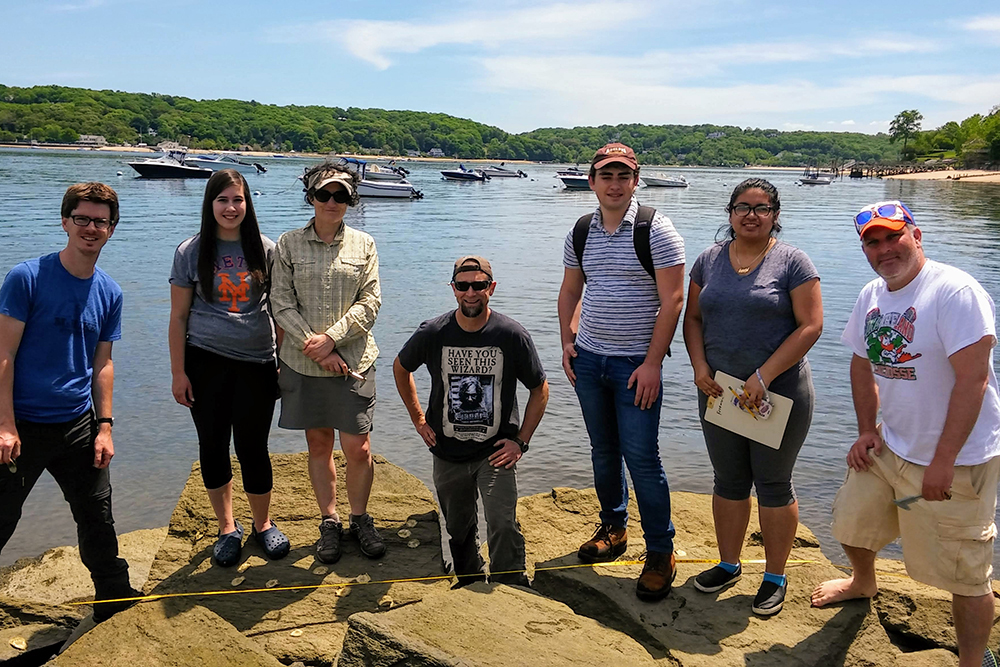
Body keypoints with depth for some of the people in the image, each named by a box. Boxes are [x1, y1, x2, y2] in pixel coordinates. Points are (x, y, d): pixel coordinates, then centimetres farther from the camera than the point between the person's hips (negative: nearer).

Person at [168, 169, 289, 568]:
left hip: (256, 362, 0)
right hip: (205, 362, 1)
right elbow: (178, 317, 2)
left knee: (252, 447, 3)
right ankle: (227, 528, 27)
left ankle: (262, 524, 25)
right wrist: (178, 372, -1)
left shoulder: (265, 250, 2)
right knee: (213, 446, 9)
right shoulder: (191, 252, 0)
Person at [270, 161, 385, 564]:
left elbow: (370, 303, -1)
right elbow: (282, 304, -1)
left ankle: (360, 518, 22)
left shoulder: (363, 244, 5)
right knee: (318, 446, 10)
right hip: (304, 364, 1)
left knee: (357, 449, -1)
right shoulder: (289, 244, 4)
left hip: (353, 361, 0)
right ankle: (329, 522, 26)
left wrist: (330, 337, -13)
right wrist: (315, 347, -11)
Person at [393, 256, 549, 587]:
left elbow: (540, 389, 1)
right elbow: (401, 368, 13)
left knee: (503, 526, -18)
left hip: (496, 450, -2)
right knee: (459, 529, 16)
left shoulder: (512, 335, -11)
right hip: (448, 452, 3)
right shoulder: (432, 333, -7)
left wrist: (520, 441, -5)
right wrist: (418, 419, 8)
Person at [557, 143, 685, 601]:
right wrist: (567, 341, 7)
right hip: (588, 358, 6)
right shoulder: (581, 232, 7)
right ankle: (613, 528, 33)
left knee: (641, 457, -5)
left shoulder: (656, 231, -10)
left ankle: (661, 553, 8)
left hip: (636, 363, -5)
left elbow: (672, 300, -13)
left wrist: (652, 363, -17)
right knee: (603, 452, 16)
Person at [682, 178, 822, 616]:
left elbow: (810, 326, -11)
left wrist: (764, 376, -17)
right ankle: (729, 564, 31)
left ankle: (775, 577, 21)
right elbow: (693, 318, 11)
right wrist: (700, 366, -5)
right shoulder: (709, 260, 7)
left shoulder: (792, 262, -6)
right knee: (728, 481, 14)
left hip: (780, 392, -4)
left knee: (773, 484, 5)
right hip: (719, 389, 4)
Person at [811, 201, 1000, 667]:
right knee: (851, 522, 24)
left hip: (957, 460, -8)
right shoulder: (871, 296, 4)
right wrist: (866, 431, 8)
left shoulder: (955, 292, -21)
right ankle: (863, 584, 54)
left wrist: (943, 461, -25)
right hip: (888, 448, 8)